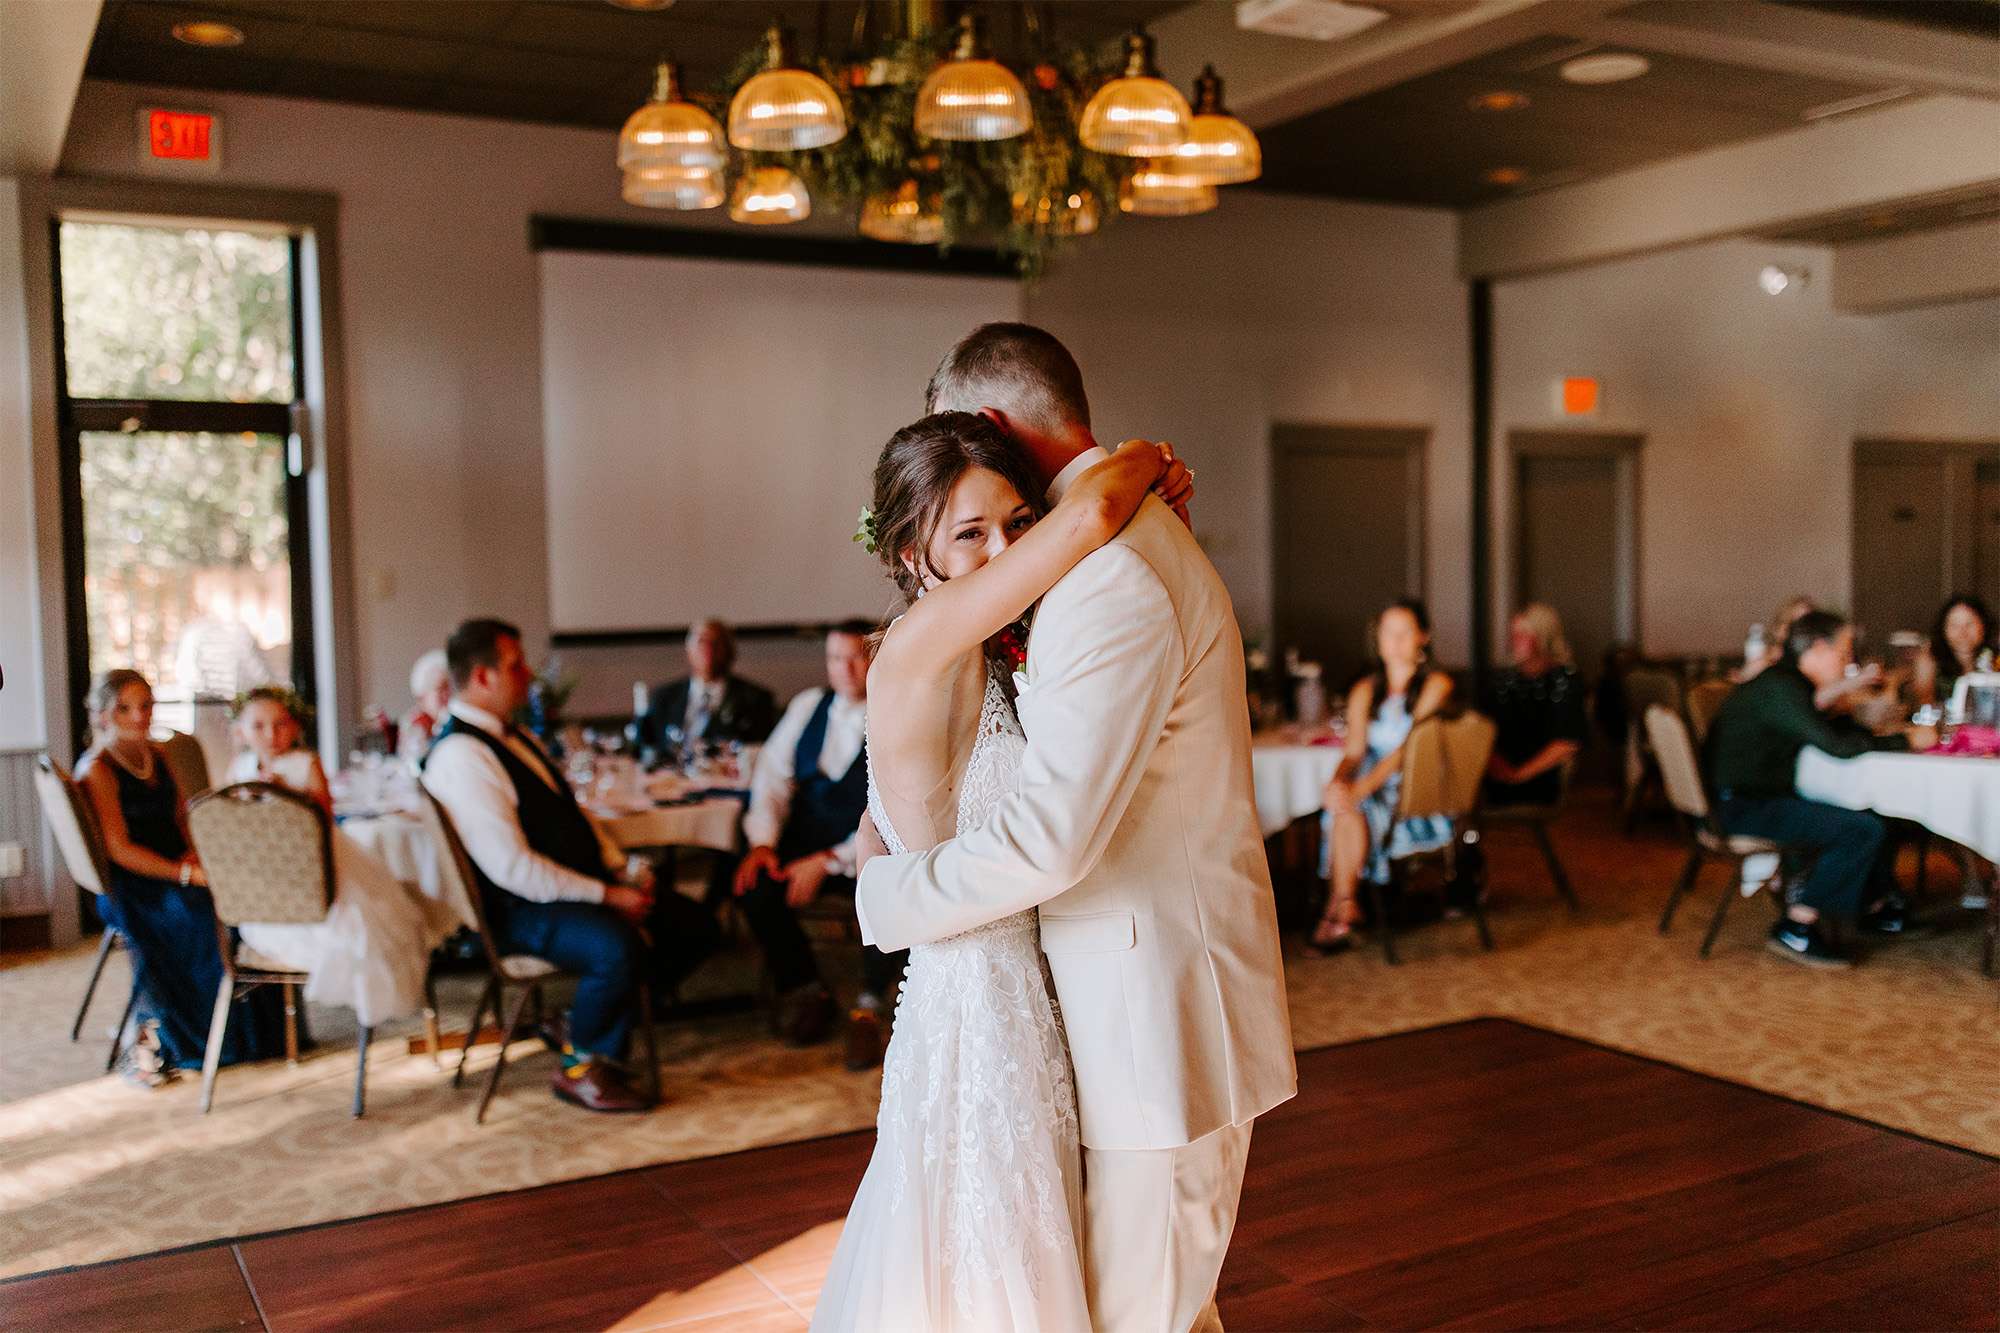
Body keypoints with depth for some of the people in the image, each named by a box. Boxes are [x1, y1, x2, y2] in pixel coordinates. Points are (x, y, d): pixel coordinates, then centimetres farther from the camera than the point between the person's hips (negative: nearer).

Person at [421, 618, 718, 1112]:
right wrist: (604, 895, -19)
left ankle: (582, 1026, 11)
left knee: (693, 925, 3)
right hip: (518, 910, -10)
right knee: (618, 944, -35)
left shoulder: (510, 735, 15)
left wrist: (623, 874, 5)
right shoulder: (461, 756, -18)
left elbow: (571, 812, 20)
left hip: (578, 886, 10)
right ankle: (580, 1068, -9)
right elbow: (510, 866, -24)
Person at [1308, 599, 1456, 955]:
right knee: (1342, 809, -27)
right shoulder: (1365, 691, 15)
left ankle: (1338, 911, -20)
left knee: (1355, 809, -30)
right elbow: (1355, 750, 6)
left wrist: (1363, 786, -24)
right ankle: (1342, 911, -24)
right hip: (1372, 787, 5)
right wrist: (1339, 780, -18)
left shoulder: (1436, 685, -2)